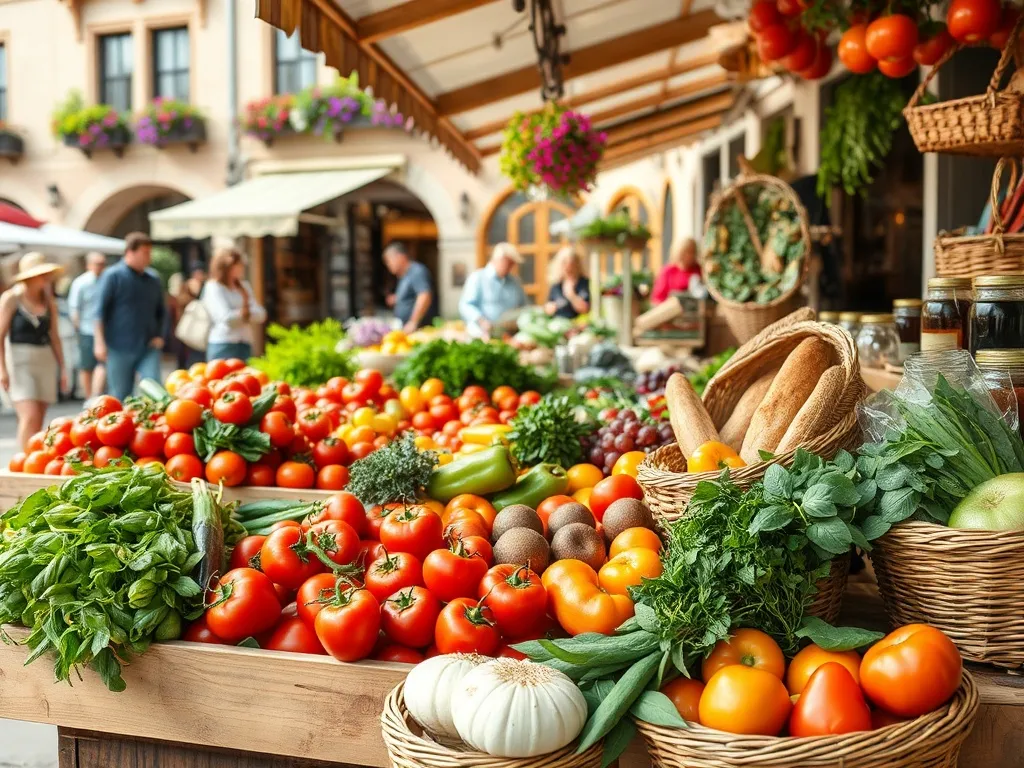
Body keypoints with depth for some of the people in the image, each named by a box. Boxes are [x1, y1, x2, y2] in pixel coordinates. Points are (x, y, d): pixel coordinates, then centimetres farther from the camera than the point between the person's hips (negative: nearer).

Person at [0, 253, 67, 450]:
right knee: (30, 417, -15)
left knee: (38, 420, 4)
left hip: (45, 360, 5)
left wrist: (62, 368, 12)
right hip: (19, 361, -5)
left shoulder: (49, 302, 9)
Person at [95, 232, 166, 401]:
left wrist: (159, 336, 8)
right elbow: (101, 311, -4)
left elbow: (161, 311, 21)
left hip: (148, 348, 3)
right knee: (120, 395, 5)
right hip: (120, 348, -3)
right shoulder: (113, 276, -3)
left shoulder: (154, 279, 11)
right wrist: (100, 342, -8)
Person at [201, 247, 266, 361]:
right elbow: (227, 318, -14)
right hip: (223, 346, -6)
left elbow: (261, 315, 7)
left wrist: (246, 310, -11)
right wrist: (246, 311, 2)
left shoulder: (244, 287, 15)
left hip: (245, 346, 6)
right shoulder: (213, 288, -4)